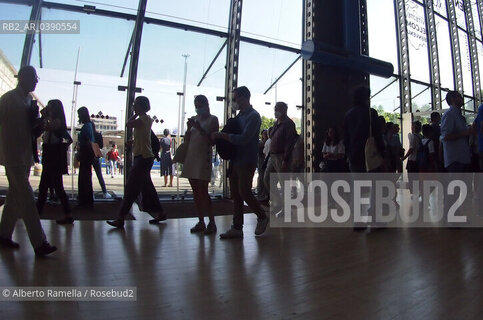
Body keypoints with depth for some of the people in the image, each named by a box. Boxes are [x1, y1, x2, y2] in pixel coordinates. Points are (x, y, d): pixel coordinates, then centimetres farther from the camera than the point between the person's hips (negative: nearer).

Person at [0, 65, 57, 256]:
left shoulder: (28, 100, 15)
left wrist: (35, 116, 2)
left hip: (25, 155, 8)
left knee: (16, 196, 14)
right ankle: (39, 243, -12)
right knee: (26, 197, -12)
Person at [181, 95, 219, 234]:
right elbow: (186, 140, 14)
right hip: (190, 157, 6)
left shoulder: (212, 119, 1)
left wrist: (199, 128, -14)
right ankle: (201, 222, 13)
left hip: (203, 157, -6)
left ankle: (211, 223, -2)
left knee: (203, 191, -10)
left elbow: (212, 140, -7)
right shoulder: (194, 119, 15)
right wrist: (189, 128, -3)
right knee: (196, 192, 6)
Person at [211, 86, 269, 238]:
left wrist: (221, 135, -17)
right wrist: (220, 136, 1)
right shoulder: (240, 115, 17)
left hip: (246, 161, -8)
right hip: (235, 160, 8)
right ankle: (237, 228, 16)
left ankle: (262, 217, 17)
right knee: (235, 194, 8)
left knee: (244, 192, -6)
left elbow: (244, 139, -21)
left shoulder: (253, 116, -10)